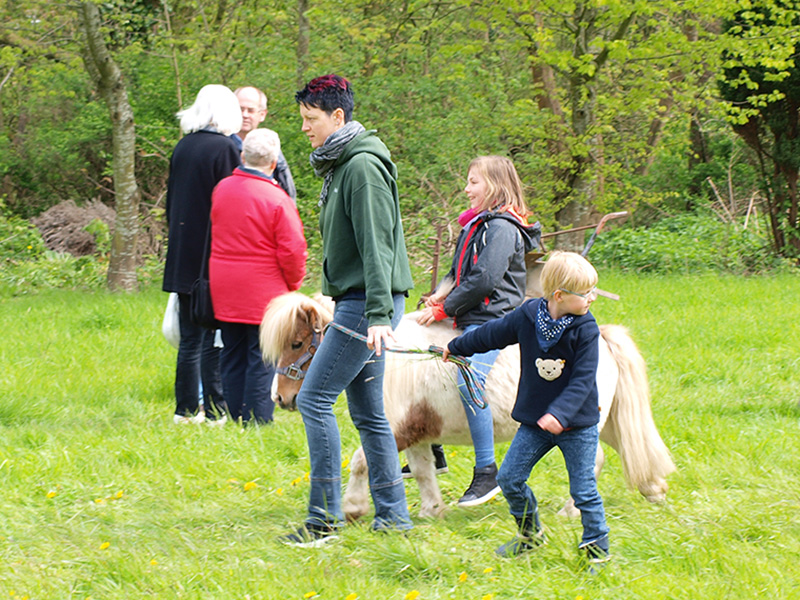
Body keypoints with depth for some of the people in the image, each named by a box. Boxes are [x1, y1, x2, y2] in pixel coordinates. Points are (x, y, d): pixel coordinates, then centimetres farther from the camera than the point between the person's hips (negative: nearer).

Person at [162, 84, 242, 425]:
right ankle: (215, 411, 0)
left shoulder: (182, 147, 8)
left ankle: (186, 409, 14)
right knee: (214, 339, -1)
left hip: (182, 256, 6)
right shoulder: (223, 148, -12)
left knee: (190, 338, 11)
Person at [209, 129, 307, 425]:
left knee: (232, 355, 13)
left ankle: (236, 419, 18)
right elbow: (292, 250, -13)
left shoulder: (221, 189, 1)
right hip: (263, 291, -5)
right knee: (262, 358, 1)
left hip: (224, 290, 5)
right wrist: (293, 283, 3)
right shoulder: (276, 200, -16)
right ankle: (258, 423, 2)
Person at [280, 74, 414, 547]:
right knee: (367, 411, 11)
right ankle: (393, 515, 15)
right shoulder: (337, 165, 16)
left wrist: (379, 313, -27)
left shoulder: (363, 166, -15)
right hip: (354, 301, 10)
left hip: (368, 302, -10)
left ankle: (325, 519, -8)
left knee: (315, 399, -11)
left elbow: (376, 245, -22)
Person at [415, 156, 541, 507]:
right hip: (469, 319, 11)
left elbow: (483, 280, -19)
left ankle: (486, 473, -26)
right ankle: (431, 453, 26)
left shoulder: (502, 228, -11)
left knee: (469, 380, -29)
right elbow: (458, 273, 21)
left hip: (492, 319, -11)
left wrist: (443, 310, -13)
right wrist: (439, 297, 0)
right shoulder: (474, 225, 19)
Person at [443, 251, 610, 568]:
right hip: (534, 422, 4)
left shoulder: (586, 330, -14)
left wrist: (560, 413, -32)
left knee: (584, 491, -3)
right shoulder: (527, 316, -6)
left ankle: (597, 549, 15)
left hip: (577, 425, -3)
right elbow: (491, 334, 12)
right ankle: (530, 533, 28)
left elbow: (583, 379, -19)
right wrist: (456, 347, 26)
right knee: (510, 477, 5)